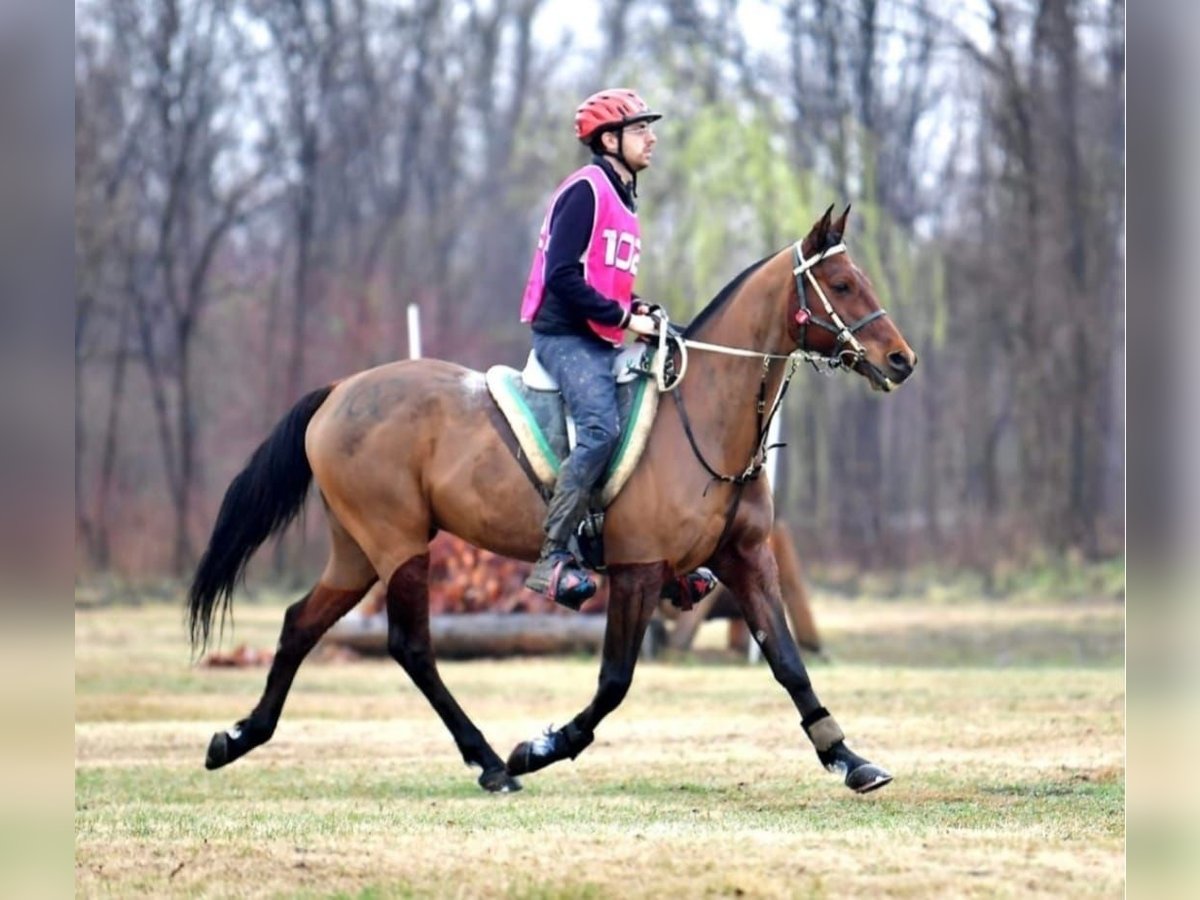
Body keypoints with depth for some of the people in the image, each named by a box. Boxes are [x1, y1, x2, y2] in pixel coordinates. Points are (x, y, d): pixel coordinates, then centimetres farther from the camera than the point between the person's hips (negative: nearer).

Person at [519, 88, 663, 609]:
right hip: (565, 336, -10)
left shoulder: (622, 198, 20)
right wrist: (624, 317, -17)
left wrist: (640, 312, 6)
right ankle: (552, 558, -30)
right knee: (601, 428, -28)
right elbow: (562, 277, -18)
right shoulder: (586, 191, -10)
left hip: (603, 342, 10)